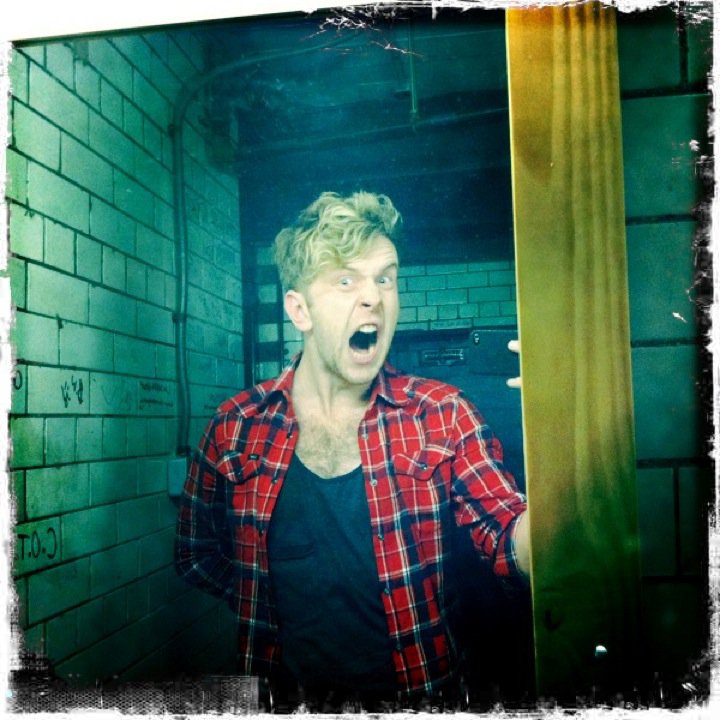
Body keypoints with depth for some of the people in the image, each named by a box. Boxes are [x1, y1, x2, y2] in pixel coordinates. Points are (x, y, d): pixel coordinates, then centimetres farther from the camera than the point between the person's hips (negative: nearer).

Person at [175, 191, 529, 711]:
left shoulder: (440, 416, -10)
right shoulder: (237, 428, -8)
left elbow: (511, 543, -19)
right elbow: (197, 554, 6)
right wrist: (266, 611, -6)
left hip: (418, 693, 0)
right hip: (285, 697, 1)